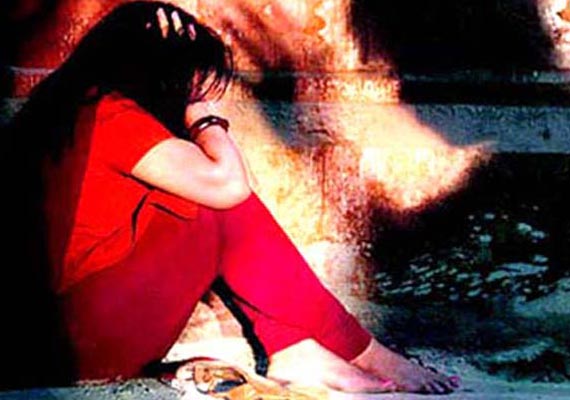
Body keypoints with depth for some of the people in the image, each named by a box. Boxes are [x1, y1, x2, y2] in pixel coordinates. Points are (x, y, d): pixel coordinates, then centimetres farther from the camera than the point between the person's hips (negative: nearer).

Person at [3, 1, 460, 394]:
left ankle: (293, 350, -3)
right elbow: (228, 183, -21)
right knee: (227, 210, -13)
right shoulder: (112, 113, -15)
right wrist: (201, 112, -5)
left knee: (221, 209, 7)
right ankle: (358, 352, -2)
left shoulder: (78, 107, 15)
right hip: (94, 337, -10)